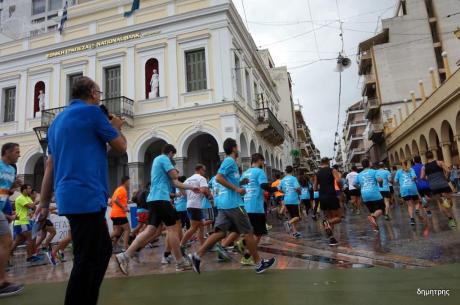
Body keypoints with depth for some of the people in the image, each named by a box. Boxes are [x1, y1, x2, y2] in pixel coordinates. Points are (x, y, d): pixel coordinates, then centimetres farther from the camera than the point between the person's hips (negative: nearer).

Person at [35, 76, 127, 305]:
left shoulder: (56, 121, 20)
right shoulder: (92, 112, -5)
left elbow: (50, 167, 19)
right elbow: (120, 147, 2)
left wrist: (44, 204, 20)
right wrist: (116, 127, 21)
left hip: (69, 197, 9)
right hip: (87, 197, -9)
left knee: (102, 250, 18)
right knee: (86, 260, -1)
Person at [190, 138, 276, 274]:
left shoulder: (229, 161, 20)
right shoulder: (230, 161, -9)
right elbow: (219, 177, -21)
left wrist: (241, 183, 17)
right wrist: (236, 189, -20)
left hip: (225, 203, 9)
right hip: (233, 203, -9)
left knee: (220, 232, 5)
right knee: (248, 232, 0)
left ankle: (197, 256, -1)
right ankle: (259, 263, 10)